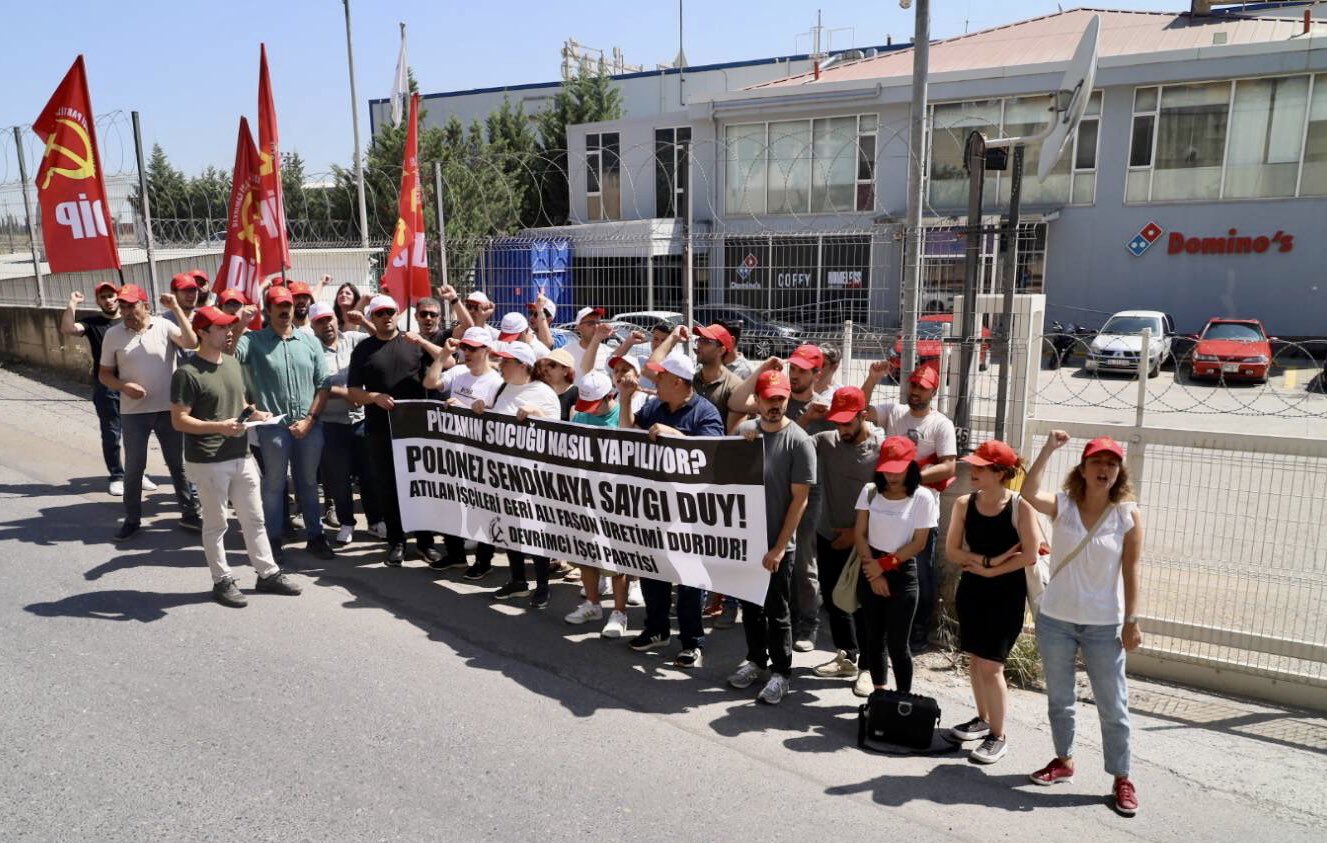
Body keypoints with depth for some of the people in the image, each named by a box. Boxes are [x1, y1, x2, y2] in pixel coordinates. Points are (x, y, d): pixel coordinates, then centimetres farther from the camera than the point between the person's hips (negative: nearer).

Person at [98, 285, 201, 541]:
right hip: (133, 412, 1)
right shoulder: (113, 334, 0)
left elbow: (192, 342, -23)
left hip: (169, 409, -1)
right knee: (134, 467, 9)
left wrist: (176, 308, -23)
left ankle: (189, 513, 20)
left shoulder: (164, 326, -5)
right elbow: (104, 373, 6)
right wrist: (123, 386, -14)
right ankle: (132, 519, 22)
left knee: (178, 463, 9)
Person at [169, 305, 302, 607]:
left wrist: (253, 413, 0)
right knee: (216, 524, 6)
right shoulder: (187, 373, -14)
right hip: (208, 462, -7)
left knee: (254, 519, 14)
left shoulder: (233, 363, 10)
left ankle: (268, 573, 24)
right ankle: (223, 581, 19)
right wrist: (219, 426, -26)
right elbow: (179, 421, -14)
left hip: (242, 456, 7)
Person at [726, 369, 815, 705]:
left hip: (777, 543, -4)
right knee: (750, 604, 17)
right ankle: (756, 659, 36)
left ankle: (781, 671, 22)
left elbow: (799, 499, -12)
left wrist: (779, 547, -14)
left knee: (777, 611, 6)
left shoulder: (799, 441, -12)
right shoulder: (743, 430, 2)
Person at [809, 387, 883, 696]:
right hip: (828, 536, 5)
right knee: (833, 600, 16)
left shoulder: (882, 448, -14)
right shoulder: (825, 440, -4)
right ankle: (847, 657, 34)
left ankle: (867, 667, 19)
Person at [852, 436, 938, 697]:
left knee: (897, 644, -1)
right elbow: (860, 534, -1)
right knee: (873, 638, 12)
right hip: (870, 572, 3)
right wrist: (873, 571, -9)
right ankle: (879, 694, 26)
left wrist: (883, 565, -13)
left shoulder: (923, 498, -9)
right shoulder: (870, 491, -1)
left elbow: (918, 543, -10)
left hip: (902, 574, -3)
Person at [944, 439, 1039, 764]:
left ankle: (998, 736, 10)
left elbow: (1030, 556, -16)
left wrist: (989, 571, -12)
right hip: (971, 591, 5)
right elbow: (951, 551, -2)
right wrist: (987, 560, -15)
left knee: (990, 665, -6)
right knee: (974, 659, 15)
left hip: (1006, 594, -5)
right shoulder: (964, 504, -2)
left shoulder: (1020, 507, -14)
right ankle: (983, 719, 34)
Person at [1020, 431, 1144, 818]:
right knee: (1059, 698, 17)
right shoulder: (1062, 504, -5)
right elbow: (1028, 493, -27)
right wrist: (1048, 450, -28)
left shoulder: (1128, 514, -6)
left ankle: (1122, 778, 21)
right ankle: (1063, 761, 36)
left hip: (1104, 626, -2)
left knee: (1113, 706, 6)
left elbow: (1132, 571, -5)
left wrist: (1131, 621, -7)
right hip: (1055, 620, 2)